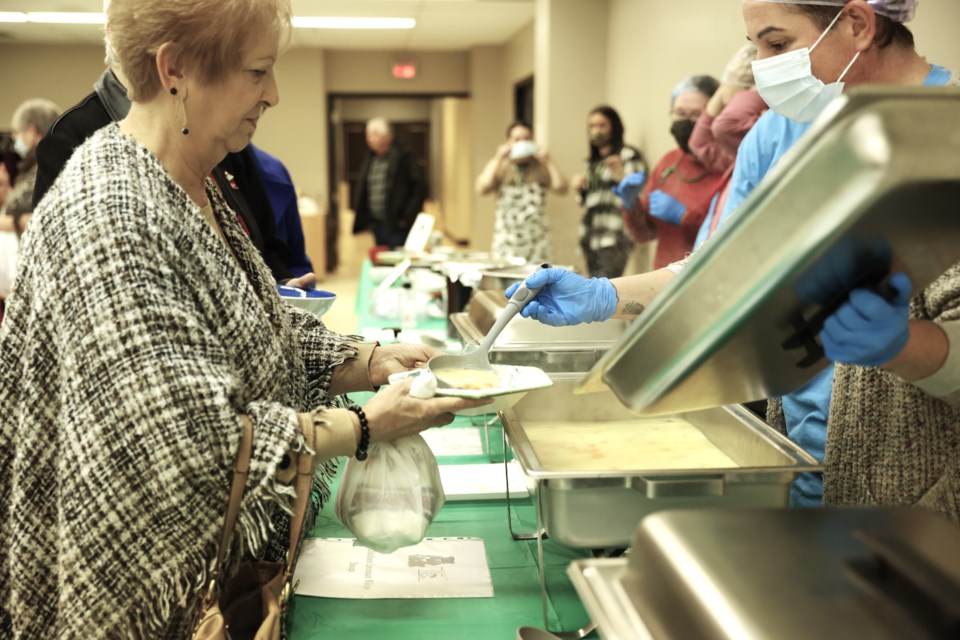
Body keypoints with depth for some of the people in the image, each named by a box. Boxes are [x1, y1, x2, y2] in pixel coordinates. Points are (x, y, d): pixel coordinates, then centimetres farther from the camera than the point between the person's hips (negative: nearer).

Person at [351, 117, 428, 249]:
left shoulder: (404, 157, -7)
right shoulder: (369, 159, 13)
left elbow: (420, 187, -10)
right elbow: (361, 190, 20)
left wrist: (407, 217, -11)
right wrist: (362, 218, 9)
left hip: (398, 226, -6)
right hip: (377, 225, 6)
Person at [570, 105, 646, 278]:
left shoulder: (629, 155, -1)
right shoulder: (593, 160, 20)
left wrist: (621, 177, -25)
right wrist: (578, 189, 7)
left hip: (615, 238, -7)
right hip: (590, 236, 7)